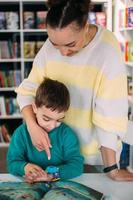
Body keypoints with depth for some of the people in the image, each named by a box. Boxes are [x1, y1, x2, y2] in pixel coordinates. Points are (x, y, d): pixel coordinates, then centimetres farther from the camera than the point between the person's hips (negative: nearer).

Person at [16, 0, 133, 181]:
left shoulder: (108, 50, -24)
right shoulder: (51, 45, -11)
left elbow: (110, 114, -25)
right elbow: (27, 90, -5)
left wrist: (111, 169, -21)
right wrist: (32, 125, -23)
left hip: (97, 145, -3)